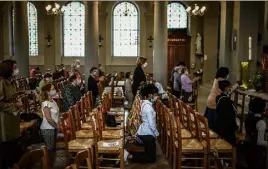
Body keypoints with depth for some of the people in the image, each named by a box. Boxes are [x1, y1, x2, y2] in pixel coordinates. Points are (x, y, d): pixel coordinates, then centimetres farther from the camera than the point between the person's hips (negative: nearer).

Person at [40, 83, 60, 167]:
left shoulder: (53, 101, 6)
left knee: (53, 149, 17)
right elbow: (49, 119, -24)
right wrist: (57, 126, -11)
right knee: (49, 149, 3)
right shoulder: (46, 103, -21)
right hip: (47, 129, -8)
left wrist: (57, 125, 4)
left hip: (53, 128, 8)